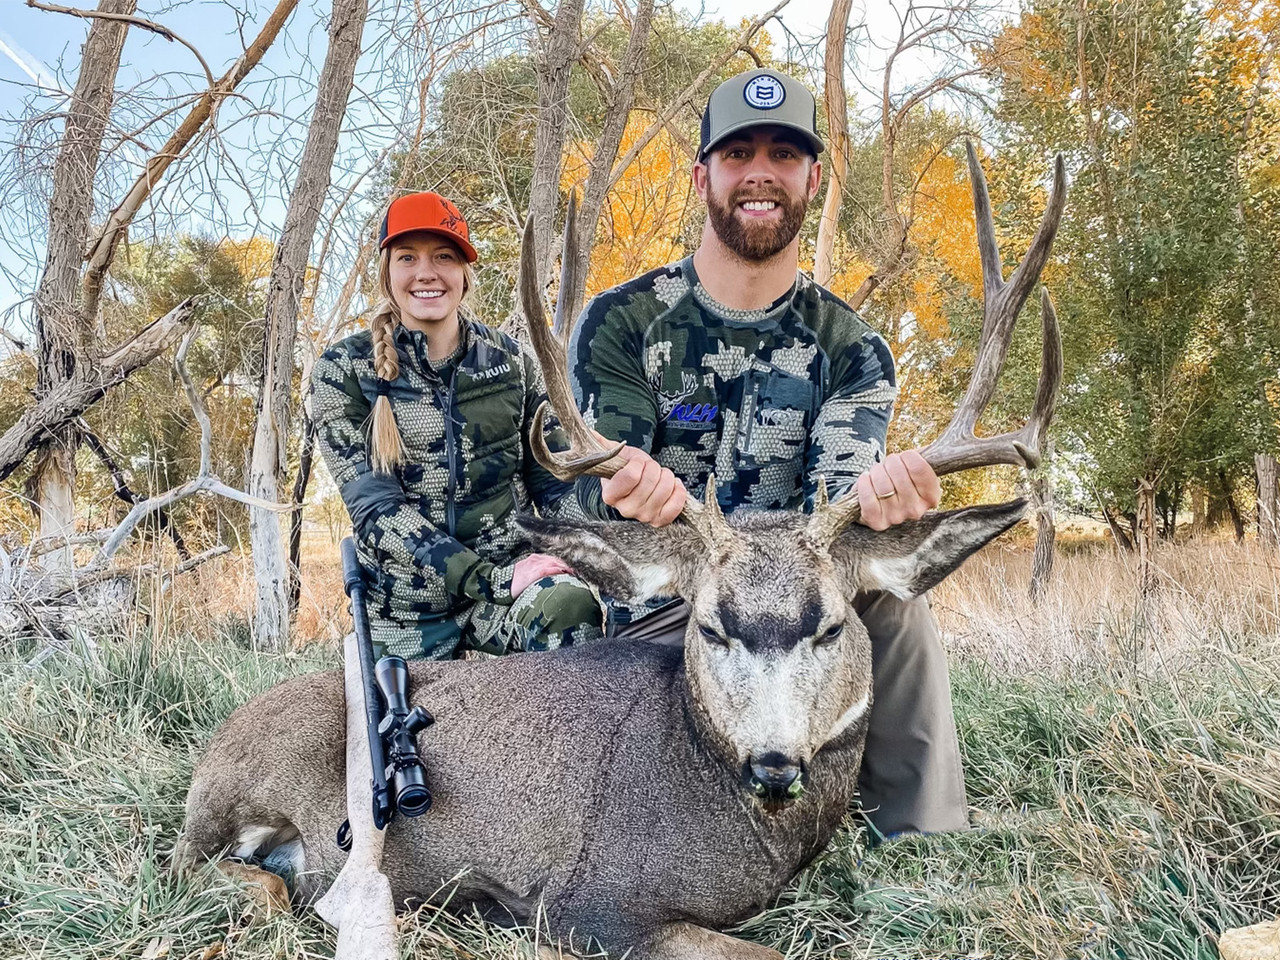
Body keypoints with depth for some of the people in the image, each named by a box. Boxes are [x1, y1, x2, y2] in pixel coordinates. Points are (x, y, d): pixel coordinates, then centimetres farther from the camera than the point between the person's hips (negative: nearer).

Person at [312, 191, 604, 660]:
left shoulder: (511, 360, 3)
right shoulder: (343, 372, -4)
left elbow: (553, 481, 8)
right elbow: (372, 503, -13)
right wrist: (480, 579, -24)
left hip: (510, 565, 0)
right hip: (404, 602, 0)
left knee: (573, 611, -30)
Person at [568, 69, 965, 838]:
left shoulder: (850, 351, 2)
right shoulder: (623, 322, -2)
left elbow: (832, 505, -13)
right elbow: (598, 487, -13)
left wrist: (874, 496, -40)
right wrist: (629, 495, -40)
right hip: (649, 620, 0)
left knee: (893, 601, -28)